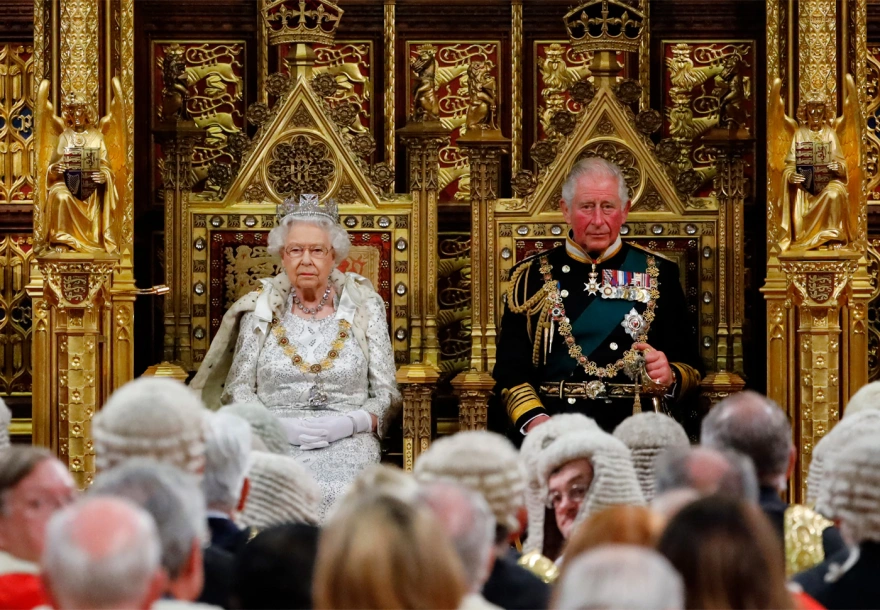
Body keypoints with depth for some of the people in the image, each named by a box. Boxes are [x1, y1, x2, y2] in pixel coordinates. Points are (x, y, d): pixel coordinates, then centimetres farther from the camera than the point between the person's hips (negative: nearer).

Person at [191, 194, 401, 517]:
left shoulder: (364, 307, 10)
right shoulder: (261, 309, 12)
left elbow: (386, 397, 9)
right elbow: (237, 390, 10)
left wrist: (348, 424, -11)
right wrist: (278, 426, -9)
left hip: (346, 442, 0)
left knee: (333, 491, -34)